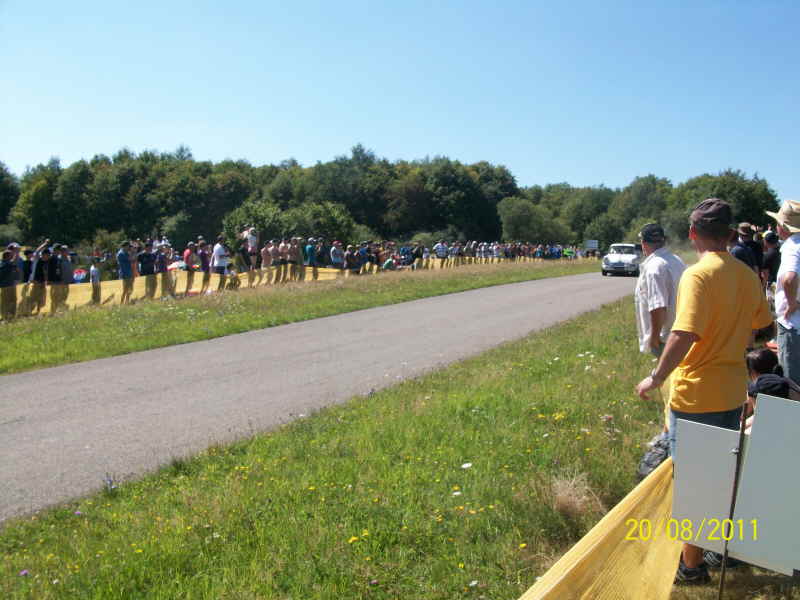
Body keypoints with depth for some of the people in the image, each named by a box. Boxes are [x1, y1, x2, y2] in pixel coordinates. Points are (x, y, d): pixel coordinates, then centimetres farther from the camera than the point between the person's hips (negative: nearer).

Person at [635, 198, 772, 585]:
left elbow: (684, 335, -29)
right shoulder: (747, 276, 3)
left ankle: (692, 565, 19)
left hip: (695, 396, -7)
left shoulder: (698, 275, -20)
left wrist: (656, 378, -20)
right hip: (732, 392, 7)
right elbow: (759, 326, 16)